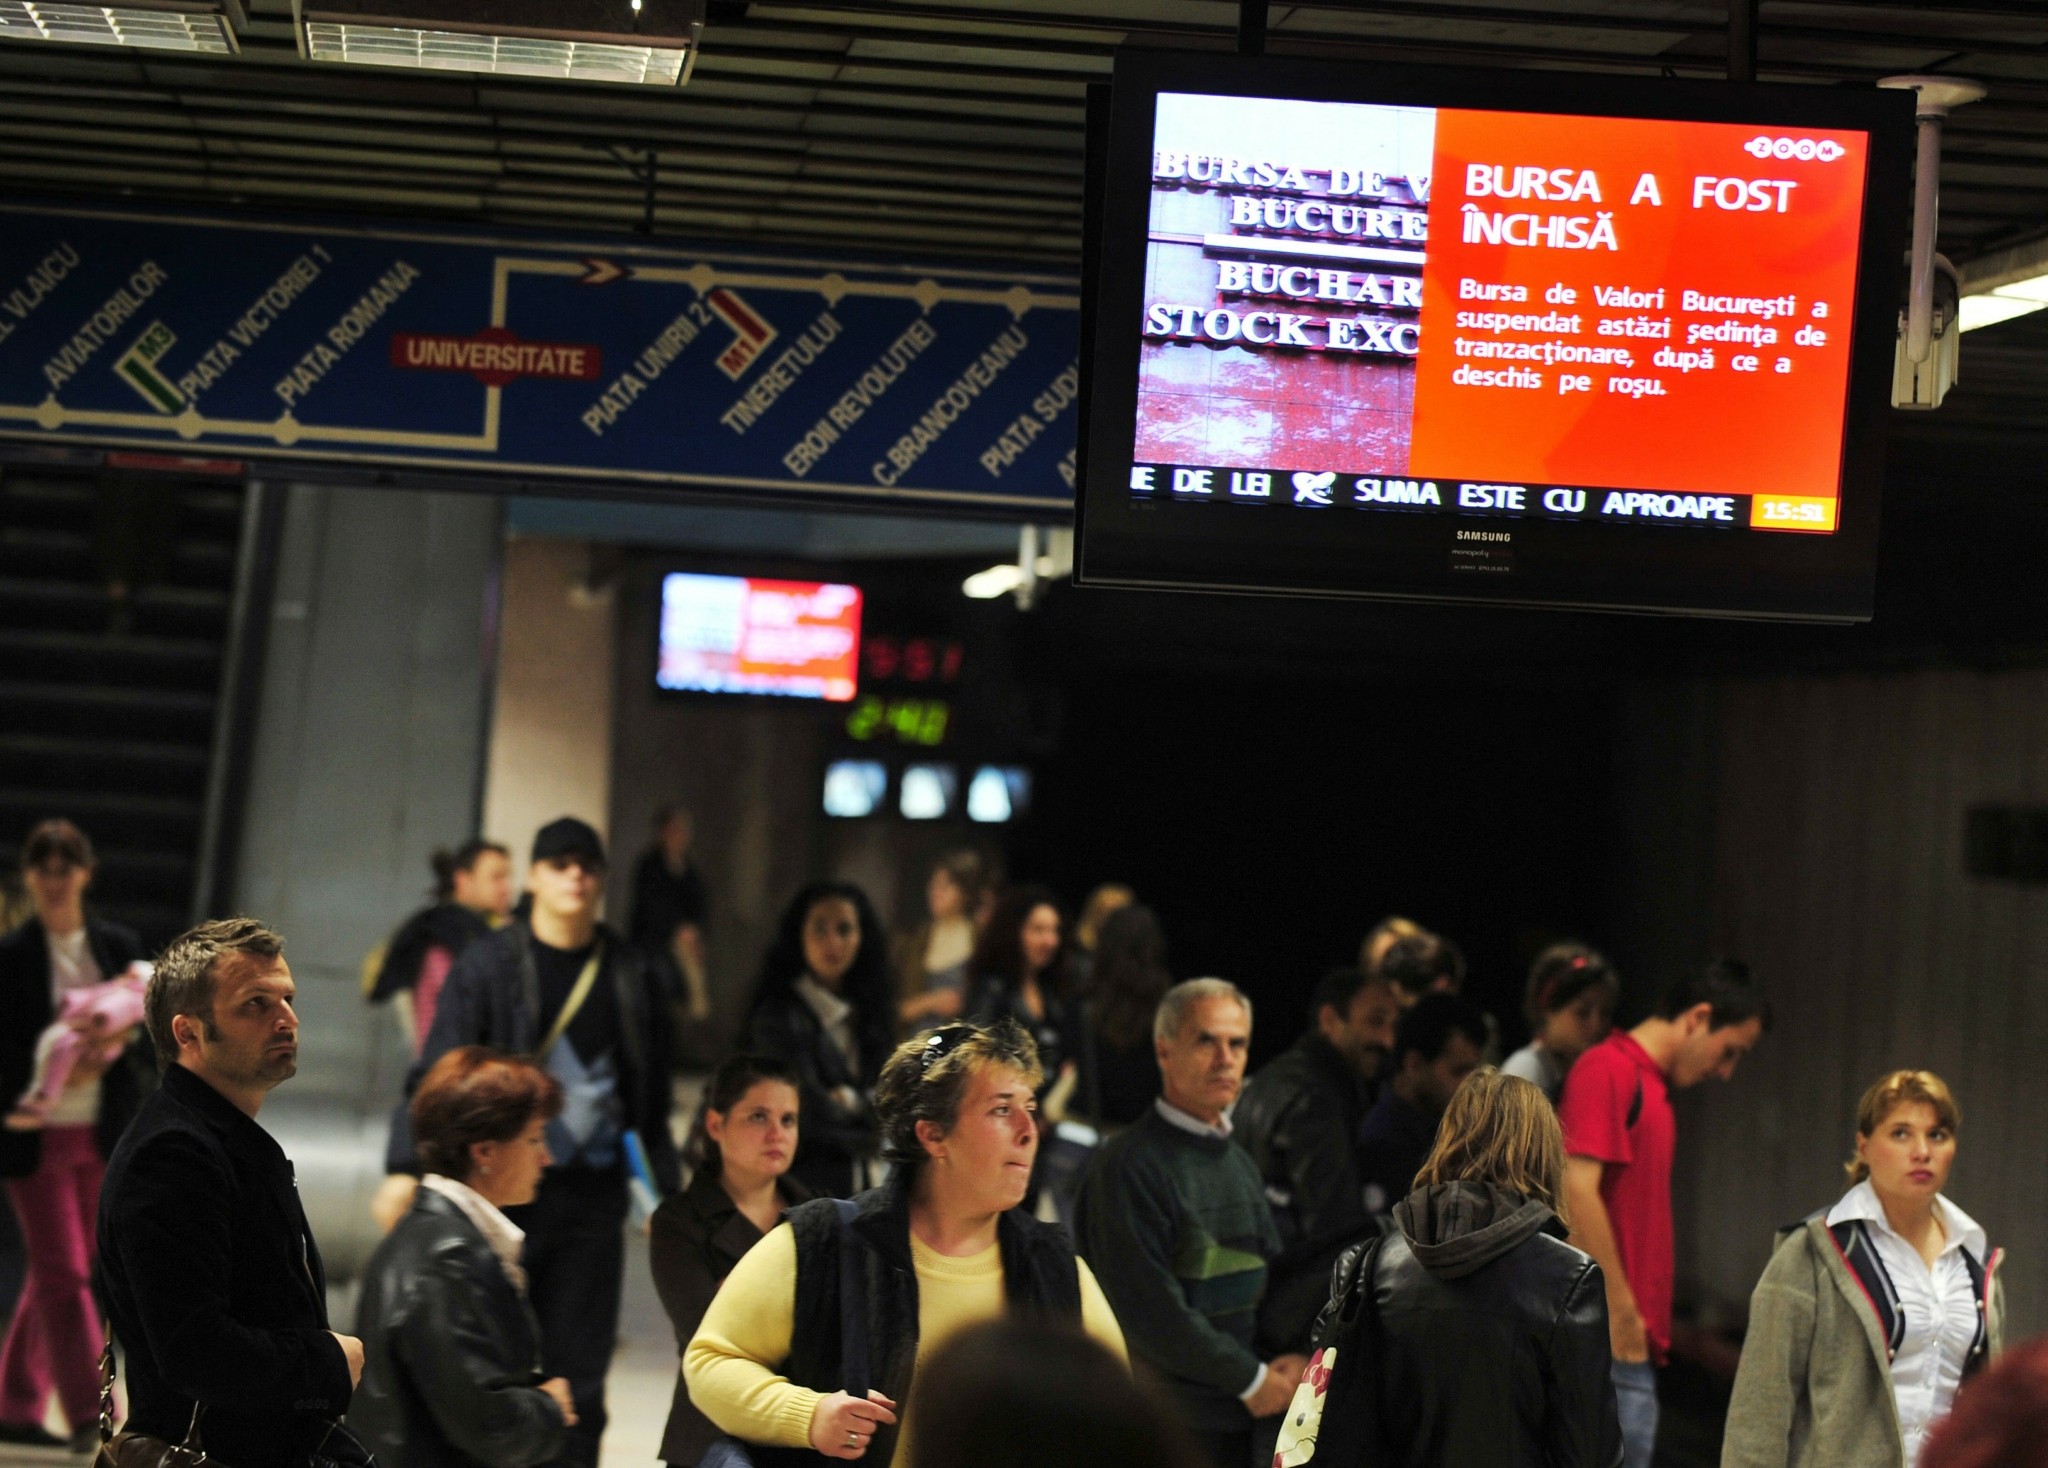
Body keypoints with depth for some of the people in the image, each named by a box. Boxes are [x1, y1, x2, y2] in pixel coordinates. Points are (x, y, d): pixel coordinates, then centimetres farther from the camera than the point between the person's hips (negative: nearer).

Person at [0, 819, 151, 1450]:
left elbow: (149, 1036, 7)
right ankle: (89, 1415, -7)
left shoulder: (119, 947, 6)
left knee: (56, 1273, 10)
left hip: (102, 1135, 4)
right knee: (63, 1273, -8)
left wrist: (115, 1049, -14)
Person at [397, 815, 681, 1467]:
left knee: (577, 1374, 3)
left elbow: (652, 1096, 12)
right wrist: (407, 1168, -17)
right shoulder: (488, 966, -1)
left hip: (593, 1195, 2)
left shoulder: (630, 975, 8)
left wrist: (666, 1188, 8)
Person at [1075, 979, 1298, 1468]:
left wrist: (1293, 1360, -3)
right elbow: (1150, 1309, -15)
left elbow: (1272, 1274, 17)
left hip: (1244, 1418, 7)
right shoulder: (1130, 1165, -10)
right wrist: (1251, 1378, -10)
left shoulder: (1239, 1162, 16)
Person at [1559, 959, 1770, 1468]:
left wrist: (1646, 1325, 16)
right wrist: (1621, 1312, -16)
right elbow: (1577, 1189, -20)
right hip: (1611, 1345, -10)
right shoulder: (1608, 1070, -11)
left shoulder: (1652, 1085, 19)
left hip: (1633, 1340, 10)